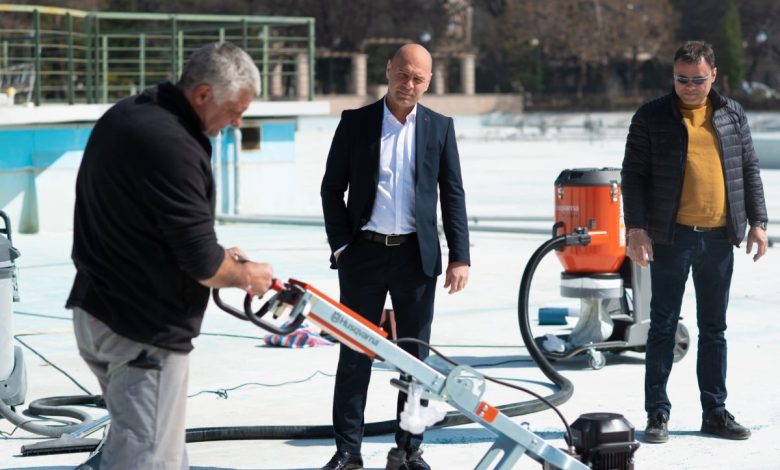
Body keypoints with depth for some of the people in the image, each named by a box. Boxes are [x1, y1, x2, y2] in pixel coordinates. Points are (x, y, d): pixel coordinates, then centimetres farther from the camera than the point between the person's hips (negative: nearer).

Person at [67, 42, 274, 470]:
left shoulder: (123, 115, 6)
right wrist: (244, 275, -1)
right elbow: (201, 264, -22)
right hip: (144, 329, -10)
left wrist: (218, 257, 14)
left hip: (96, 310, 10)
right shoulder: (173, 145, -24)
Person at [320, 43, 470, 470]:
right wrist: (340, 244, -4)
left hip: (417, 255, 1)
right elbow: (332, 188, 4)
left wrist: (459, 256, -2)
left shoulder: (440, 128, 5)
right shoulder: (355, 123, 2)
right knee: (355, 352, 2)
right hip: (364, 253, -1)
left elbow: (453, 195, 5)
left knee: (415, 354, 6)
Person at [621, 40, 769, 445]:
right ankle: (657, 412, 7)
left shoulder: (732, 115, 9)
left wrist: (757, 221, 7)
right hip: (671, 237, -3)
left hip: (719, 238, 3)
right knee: (663, 325, 1)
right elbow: (633, 174, -2)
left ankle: (715, 411, 17)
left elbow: (749, 170, 14)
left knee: (714, 328, 9)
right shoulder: (652, 118, 0)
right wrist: (636, 226, -10)